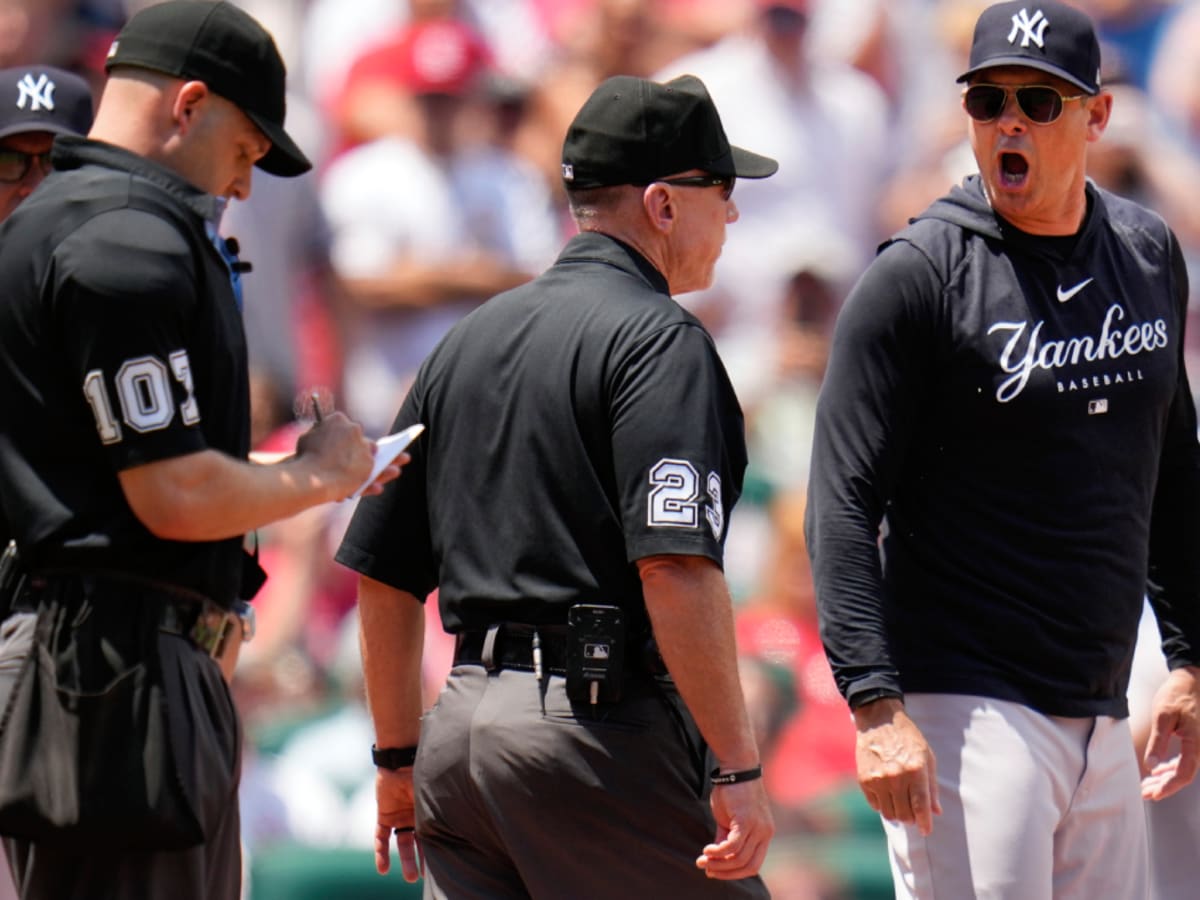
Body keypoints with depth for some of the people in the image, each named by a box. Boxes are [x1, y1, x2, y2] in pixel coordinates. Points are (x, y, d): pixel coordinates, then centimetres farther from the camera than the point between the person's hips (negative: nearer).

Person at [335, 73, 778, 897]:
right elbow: (676, 569, -18)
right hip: (601, 734, -8)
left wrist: (400, 756, 25)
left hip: (460, 731, 8)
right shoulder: (659, 338, -7)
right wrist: (738, 767, -18)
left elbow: (382, 574, 19)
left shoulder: (469, 340, 17)